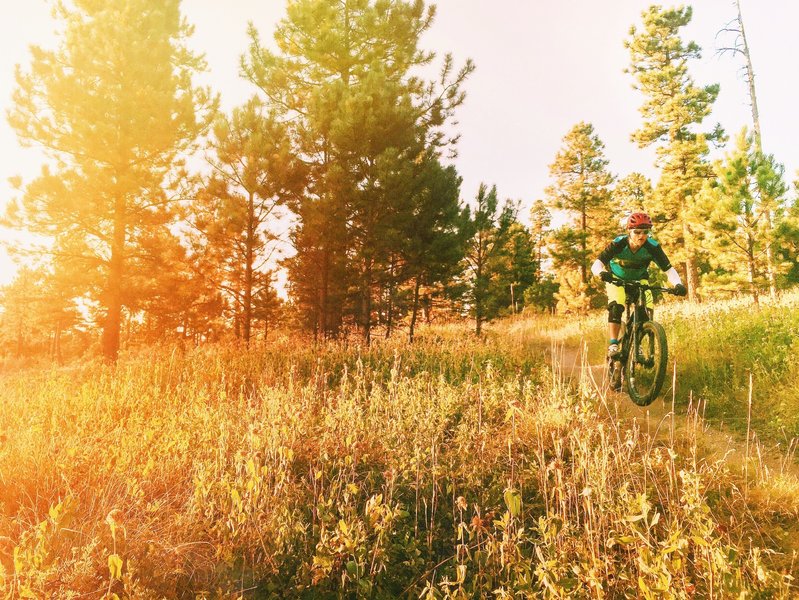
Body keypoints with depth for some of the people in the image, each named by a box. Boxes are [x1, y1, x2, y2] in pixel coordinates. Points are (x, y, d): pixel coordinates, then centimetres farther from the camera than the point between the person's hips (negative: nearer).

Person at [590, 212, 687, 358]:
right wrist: (601, 273, -61)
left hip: (639, 279, 2)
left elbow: (669, 269, -29)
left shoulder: (653, 247, -27)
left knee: (647, 310, -17)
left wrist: (678, 284, -49)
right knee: (616, 306, -28)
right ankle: (613, 345, -23)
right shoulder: (618, 244, -31)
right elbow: (596, 265, -38)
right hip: (616, 278, -2)